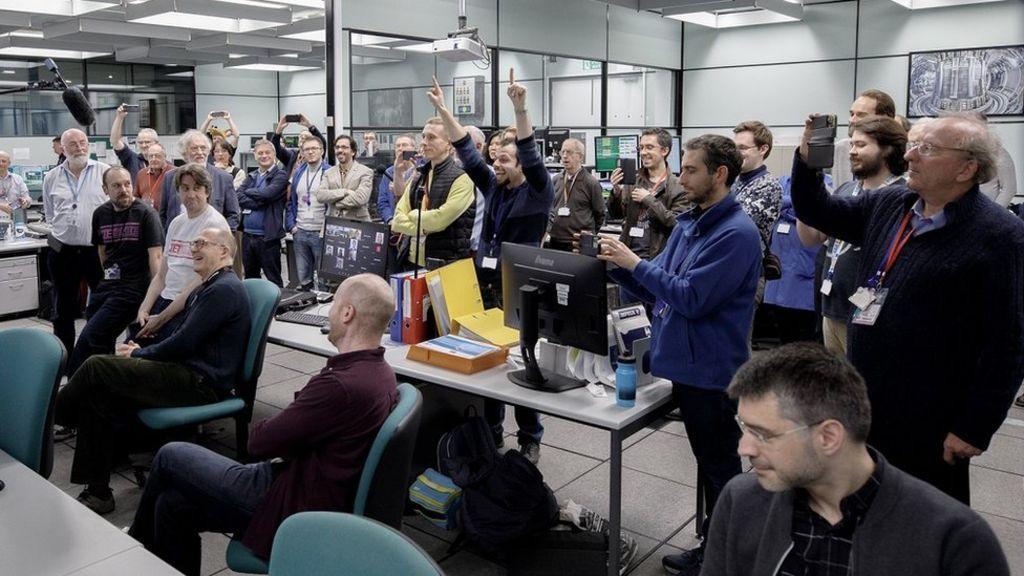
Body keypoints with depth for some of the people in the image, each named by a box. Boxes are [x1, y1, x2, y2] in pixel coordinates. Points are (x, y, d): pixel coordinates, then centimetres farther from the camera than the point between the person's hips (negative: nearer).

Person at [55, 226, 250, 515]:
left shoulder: (224, 289, -13)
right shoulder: (207, 288, 22)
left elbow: (183, 343, -17)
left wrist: (138, 355, -2)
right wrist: (141, 351, 7)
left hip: (202, 383, -10)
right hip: (189, 372, 10)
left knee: (96, 367, -15)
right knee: (97, 397, -1)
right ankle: (97, 492, 4)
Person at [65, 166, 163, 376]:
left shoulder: (146, 214, -8)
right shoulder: (100, 214, 10)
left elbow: (155, 257, -14)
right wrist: (109, 277, 18)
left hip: (133, 288, -6)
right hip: (106, 286, 7)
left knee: (89, 339, -14)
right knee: (102, 344, 10)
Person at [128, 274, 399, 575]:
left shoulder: (342, 385, -30)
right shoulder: (381, 372, 1)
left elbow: (258, 442, -18)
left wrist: (260, 429, 2)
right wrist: (281, 428, -8)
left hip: (291, 506, -8)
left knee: (170, 457, 9)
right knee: (173, 503, 14)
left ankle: (137, 544, 34)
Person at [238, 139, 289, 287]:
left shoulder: (280, 175, -2)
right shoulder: (251, 176, 15)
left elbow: (267, 194, -18)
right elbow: (238, 196, -1)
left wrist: (248, 192, -2)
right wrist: (258, 203, -15)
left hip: (268, 236, -6)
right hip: (248, 234, 6)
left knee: (274, 280, 0)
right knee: (250, 278, 15)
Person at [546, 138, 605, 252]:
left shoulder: (591, 183, -4)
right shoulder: (556, 180, 10)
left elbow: (599, 214, 2)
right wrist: (547, 230, 12)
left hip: (579, 245, -4)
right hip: (553, 241, 4)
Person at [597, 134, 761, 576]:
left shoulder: (736, 233, -18)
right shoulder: (688, 223, 9)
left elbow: (691, 298, -24)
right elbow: (655, 289, 12)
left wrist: (634, 262, -19)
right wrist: (618, 263, -4)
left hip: (710, 371, -8)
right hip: (685, 363, 9)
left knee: (719, 468, 7)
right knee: (708, 463, 20)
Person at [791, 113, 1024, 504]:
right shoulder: (888, 205, 5)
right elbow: (816, 212, 16)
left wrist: (974, 428, -17)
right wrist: (807, 156, -3)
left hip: (929, 425, -6)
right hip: (866, 404, 7)